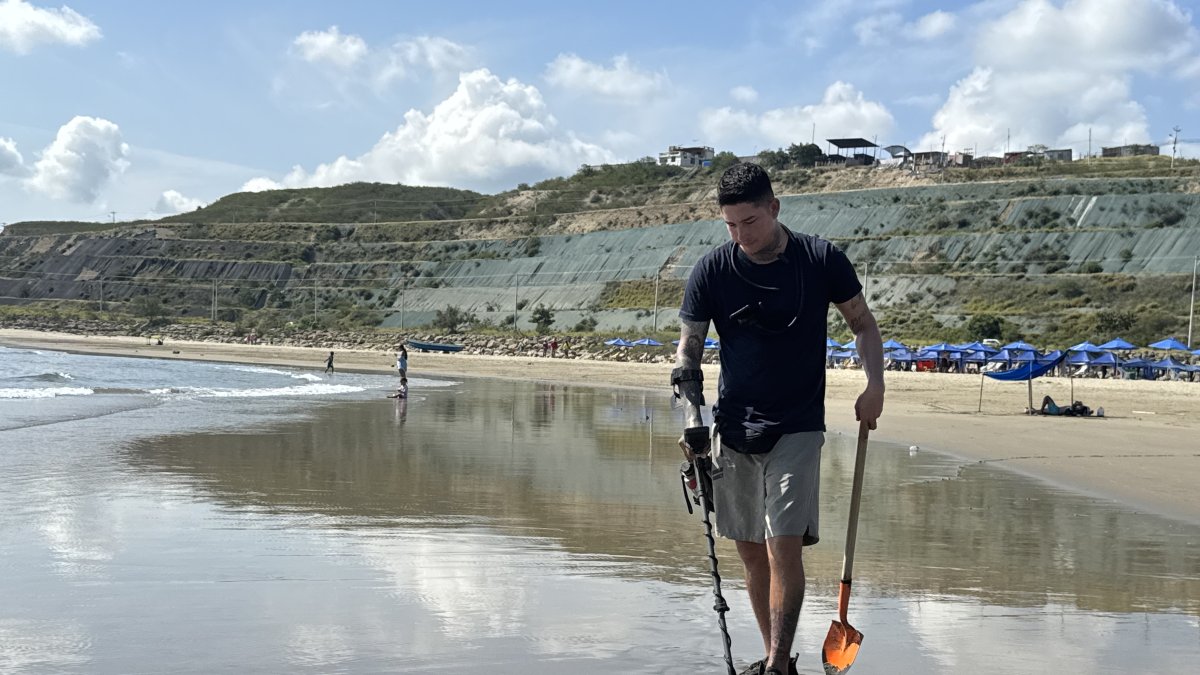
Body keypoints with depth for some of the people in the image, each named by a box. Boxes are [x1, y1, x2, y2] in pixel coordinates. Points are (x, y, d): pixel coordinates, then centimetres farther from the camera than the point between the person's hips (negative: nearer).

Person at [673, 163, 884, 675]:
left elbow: (863, 323, 8)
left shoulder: (821, 259, -4)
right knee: (750, 551, 9)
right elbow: (688, 349, 2)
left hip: (797, 429, -2)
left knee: (783, 546, -13)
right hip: (733, 429, 3)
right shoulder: (711, 271, -2)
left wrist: (874, 385, -6)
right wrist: (691, 414, -12)